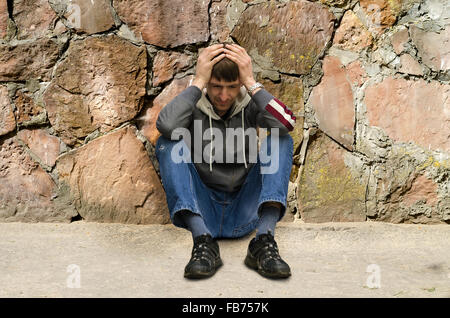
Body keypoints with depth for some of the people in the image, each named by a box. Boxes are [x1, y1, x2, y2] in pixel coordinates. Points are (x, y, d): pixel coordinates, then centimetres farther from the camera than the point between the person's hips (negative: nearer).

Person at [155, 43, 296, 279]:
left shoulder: (250, 106, 4)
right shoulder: (192, 106, 1)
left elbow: (287, 123, -18)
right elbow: (166, 126, -24)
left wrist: (251, 83, -16)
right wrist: (198, 82, -18)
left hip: (244, 216, 1)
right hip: (203, 213, -1)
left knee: (280, 139, -14)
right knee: (168, 143, -18)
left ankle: (264, 242, -29)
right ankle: (203, 240, -32)